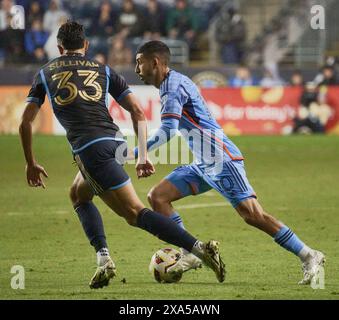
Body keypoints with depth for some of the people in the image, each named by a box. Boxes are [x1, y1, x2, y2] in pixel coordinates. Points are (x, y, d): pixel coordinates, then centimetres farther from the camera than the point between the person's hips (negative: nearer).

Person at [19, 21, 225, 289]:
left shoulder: (45, 74, 18)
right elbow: (137, 111, 12)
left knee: (135, 213, -5)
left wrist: (31, 164, 28)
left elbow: (26, 122, 17)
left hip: (89, 148, -5)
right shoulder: (103, 70, 21)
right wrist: (143, 156, 14)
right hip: (115, 141, 5)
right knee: (78, 195, 24)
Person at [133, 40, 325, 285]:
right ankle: (191, 254, -1)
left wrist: (134, 154, -21)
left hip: (222, 161, -10)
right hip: (204, 164, 10)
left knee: (253, 215, -14)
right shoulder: (173, 82, 17)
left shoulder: (172, 85, -13)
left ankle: (309, 256, -8)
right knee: (157, 196, 3)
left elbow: (167, 131, -24)